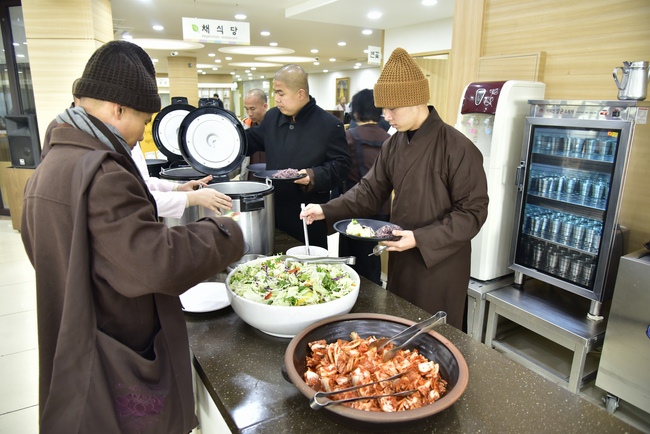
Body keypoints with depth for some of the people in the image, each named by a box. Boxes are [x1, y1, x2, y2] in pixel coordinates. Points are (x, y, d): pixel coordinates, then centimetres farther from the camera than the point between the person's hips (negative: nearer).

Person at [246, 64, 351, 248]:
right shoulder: (272, 117, 8)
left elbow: (342, 165, -11)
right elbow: (252, 141, 24)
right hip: (274, 211, 5)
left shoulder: (330, 125, -9)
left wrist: (314, 176, -25)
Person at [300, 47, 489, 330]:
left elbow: (472, 212, -17)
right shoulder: (394, 144, 2)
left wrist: (420, 239, -25)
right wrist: (327, 211, -7)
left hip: (441, 263, -6)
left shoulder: (457, 148, -19)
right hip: (401, 258, 7)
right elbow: (370, 190, 6)